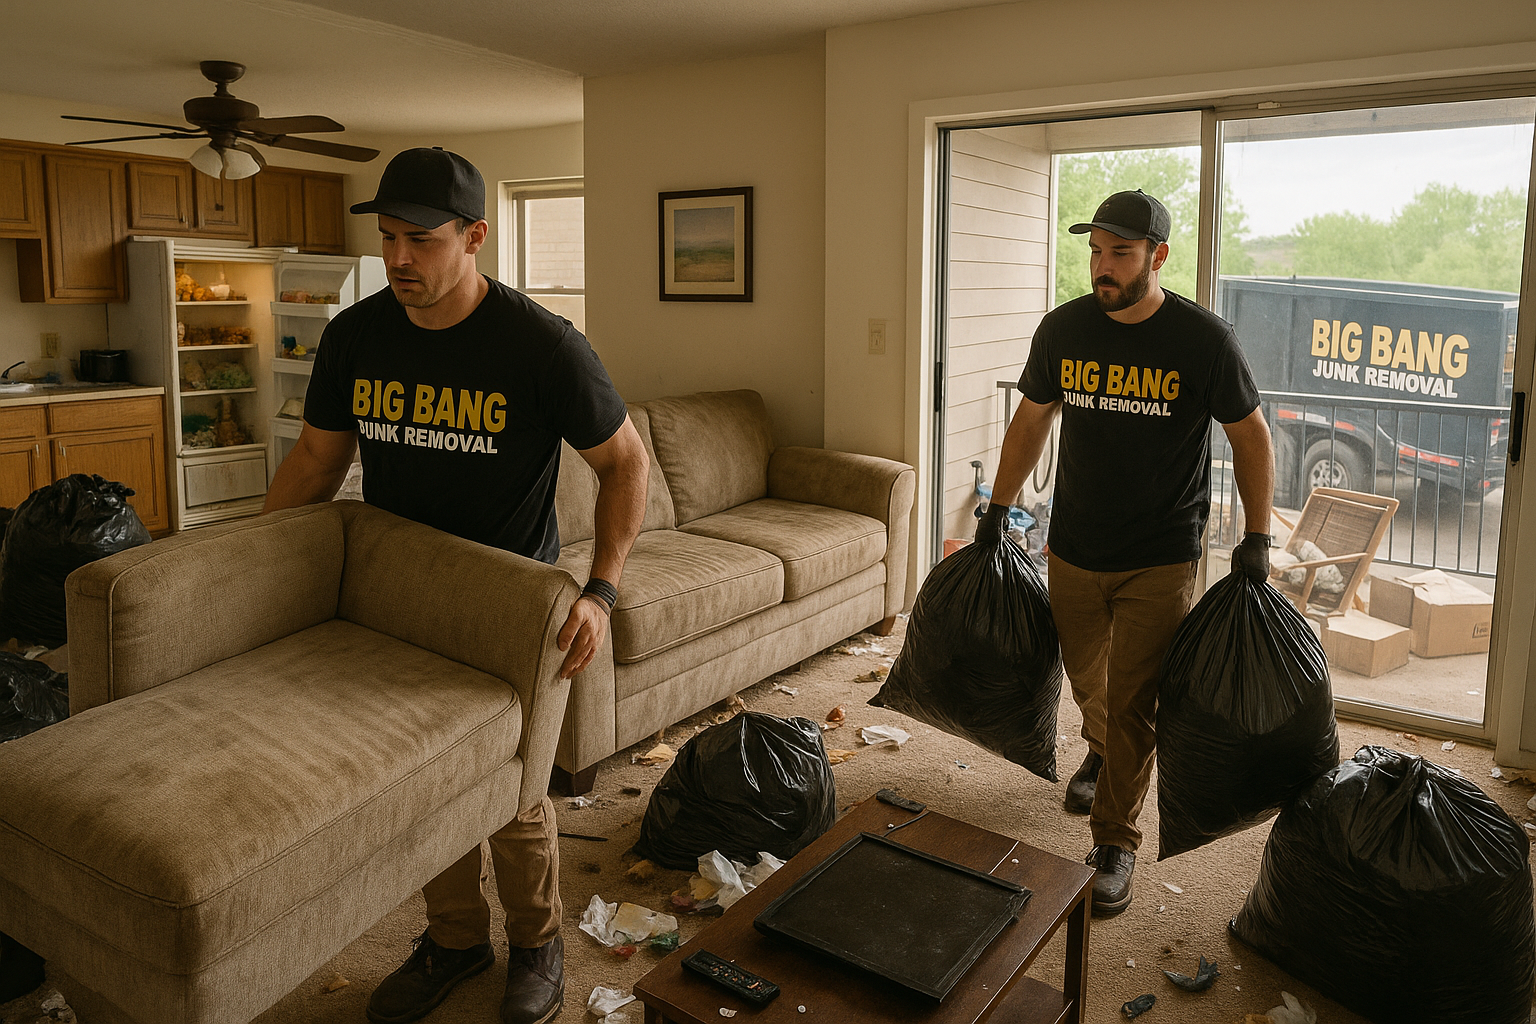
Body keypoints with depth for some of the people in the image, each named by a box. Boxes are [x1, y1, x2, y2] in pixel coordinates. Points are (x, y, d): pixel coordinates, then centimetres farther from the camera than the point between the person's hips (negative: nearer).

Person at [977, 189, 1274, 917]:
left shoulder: (1203, 339, -12)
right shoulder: (1063, 330, -3)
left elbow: (1250, 437, -1)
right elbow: (1031, 423, 9)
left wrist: (1256, 539, -4)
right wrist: (998, 510, 10)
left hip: (1160, 560, -3)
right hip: (1073, 549, 4)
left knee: (1133, 704, -2)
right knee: (1085, 675, 21)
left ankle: (1115, 844, 14)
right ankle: (1101, 749, 54)